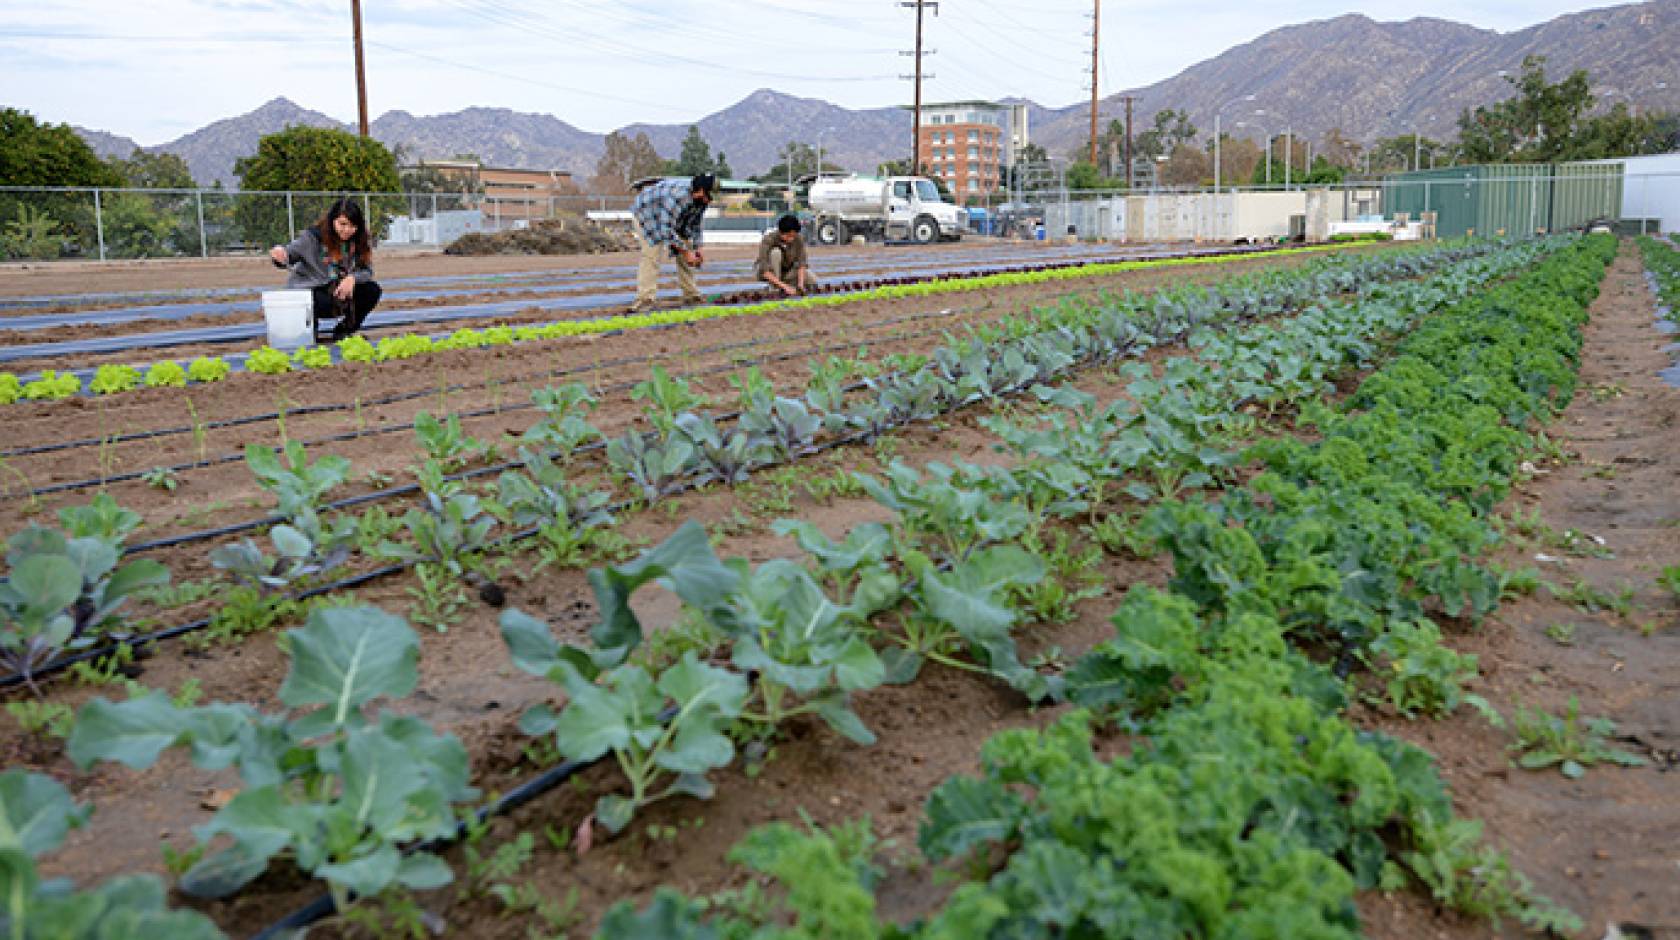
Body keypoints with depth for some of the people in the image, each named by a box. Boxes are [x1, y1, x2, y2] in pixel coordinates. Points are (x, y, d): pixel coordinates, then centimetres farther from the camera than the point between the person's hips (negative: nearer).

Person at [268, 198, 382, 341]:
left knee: (373, 291, -17)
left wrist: (353, 278, -25)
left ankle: (343, 331, 2)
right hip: (309, 291, -5)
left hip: (341, 291, 5)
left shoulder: (360, 242, 0)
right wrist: (281, 255, -33)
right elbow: (291, 252, -8)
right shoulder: (314, 235, -11)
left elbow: (367, 271, -3)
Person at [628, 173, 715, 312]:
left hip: (671, 219, 8)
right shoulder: (678, 196, -41)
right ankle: (645, 298, -26)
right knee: (651, 255, -22)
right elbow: (666, 229, -39)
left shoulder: (701, 200, -13)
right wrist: (686, 251, -35)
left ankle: (690, 294, 12)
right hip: (646, 215, -8)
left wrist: (696, 249, -3)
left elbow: (694, 225, 4)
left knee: (683, 256, 4)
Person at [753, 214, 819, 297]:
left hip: (785, 271, 4)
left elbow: (801, 263, -17)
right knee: (776, 252, -33)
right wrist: (784, 286, -41)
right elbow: (765, 271, -34)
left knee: (812, 281, -14)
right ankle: (775, 289, -24)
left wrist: (800, 284, -33)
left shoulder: (798, 240, -17)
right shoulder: (769, 240, -29)